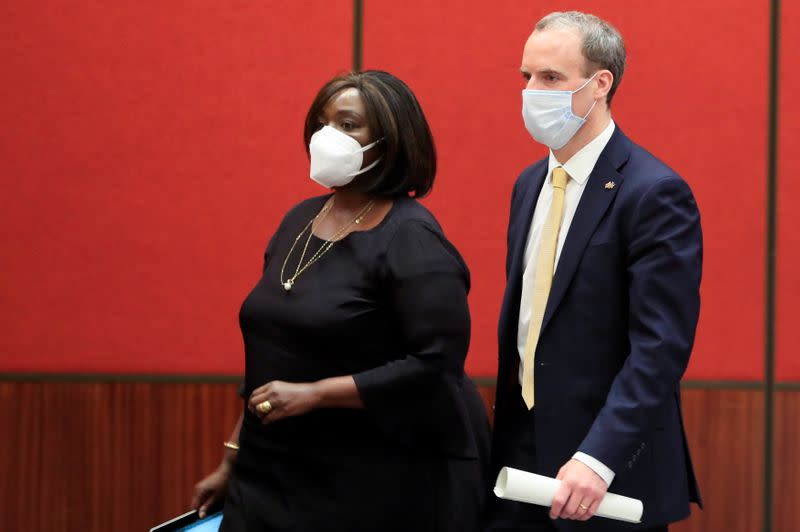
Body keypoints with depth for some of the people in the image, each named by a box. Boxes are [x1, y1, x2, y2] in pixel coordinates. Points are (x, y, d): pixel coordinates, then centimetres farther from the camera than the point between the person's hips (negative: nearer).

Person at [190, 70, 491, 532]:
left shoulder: (410, 239, -12)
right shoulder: (300, 220, 10)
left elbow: (437, 365, -21)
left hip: (378, 488, -7)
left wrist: (313, 394, -21)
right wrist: (234, 460, 16)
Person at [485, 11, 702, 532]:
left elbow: (661, 346, -19)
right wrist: (506, 426, 11)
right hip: (522, 451, 7)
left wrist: (597, 459, -26)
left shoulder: (654, 193, -13)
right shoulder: (531, 183, 12)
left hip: (610, 469, -7)